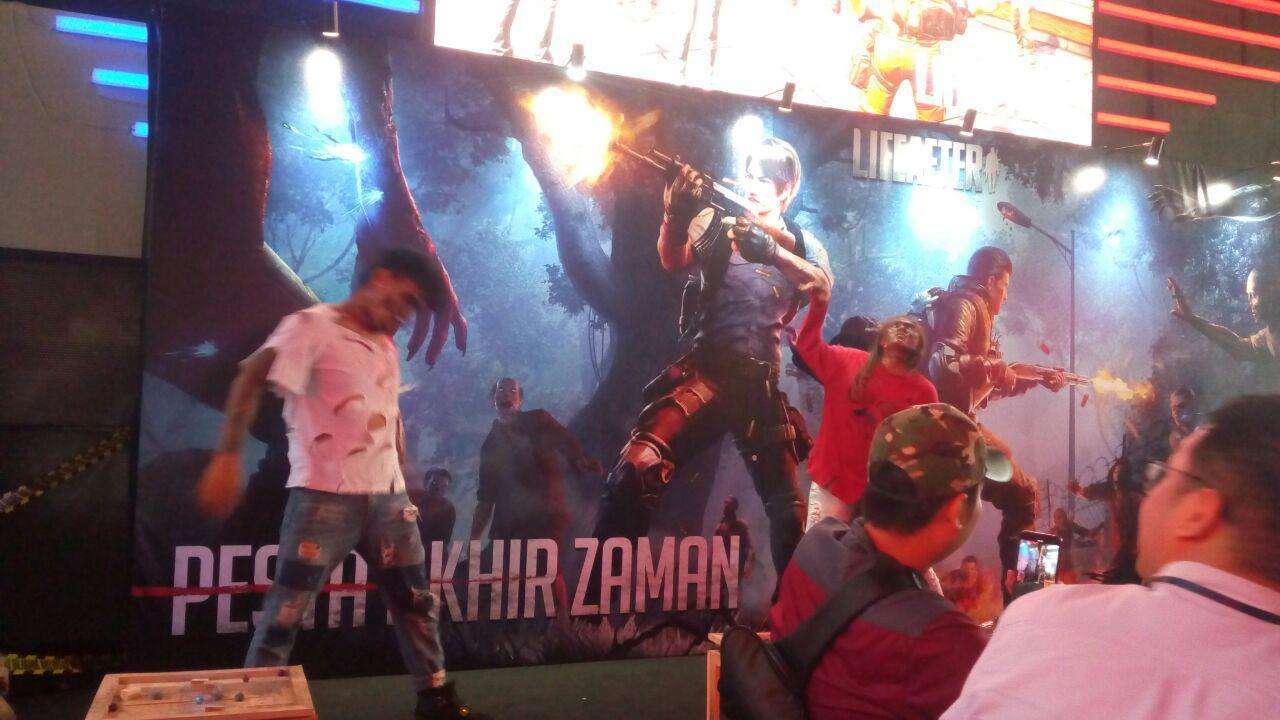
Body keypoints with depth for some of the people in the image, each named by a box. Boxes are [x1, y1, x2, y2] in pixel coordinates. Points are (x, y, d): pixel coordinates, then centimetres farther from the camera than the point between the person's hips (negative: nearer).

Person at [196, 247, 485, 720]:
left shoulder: (386, 346, 17)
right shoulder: (312, 326, -6)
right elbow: (251, 380, -16)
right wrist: (227, 457, -25)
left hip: (387, 497, 7)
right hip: (324, 498, -7)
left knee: (416, 601, 14)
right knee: (285, 611, -1)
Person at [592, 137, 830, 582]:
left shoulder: (802, 244, 16)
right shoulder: (716, 223, 13)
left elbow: (822, 285, -7)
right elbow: (675, 262, -7)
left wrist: (771, 249, -26)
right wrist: (676, 214, -28)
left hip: (761, 385, 2)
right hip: (704, 372, -2)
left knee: (787, 509, 3)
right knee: (638, 469, -23)